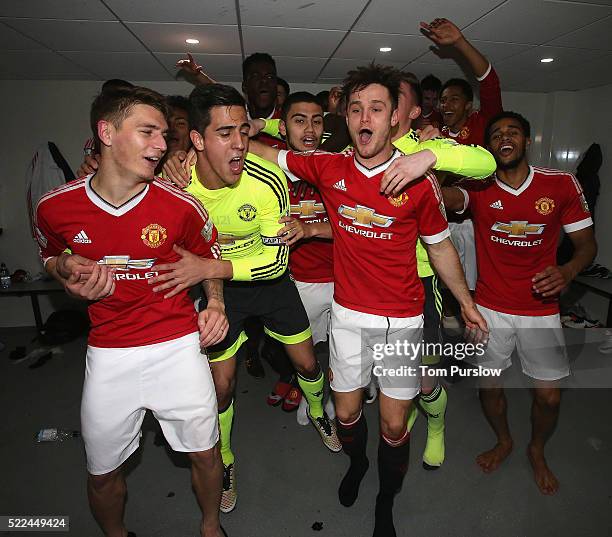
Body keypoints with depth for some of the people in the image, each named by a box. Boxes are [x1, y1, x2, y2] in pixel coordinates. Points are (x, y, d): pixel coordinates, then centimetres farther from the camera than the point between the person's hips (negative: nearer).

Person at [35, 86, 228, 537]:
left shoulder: (182, 206, -11)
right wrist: (70, 273, -9)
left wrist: (216, 303, -10)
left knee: (205, 453, 13)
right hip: (108, 355, 2)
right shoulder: (56, 207, -8)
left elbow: (209, 258, 7)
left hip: (179, 347, -1)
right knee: (102, 473, 18)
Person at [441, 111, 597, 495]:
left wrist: (567, 272, -19)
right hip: (490, 308, 0)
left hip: (541, 309, 0)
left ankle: (537, 451, 39)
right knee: (489, 385, 12)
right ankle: (504, 441, 43)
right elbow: (445, 197, -29)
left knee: (549, 395, 7)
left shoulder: (562, 184, -6)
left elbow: (587, 242, 1)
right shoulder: (479, 187, -7)